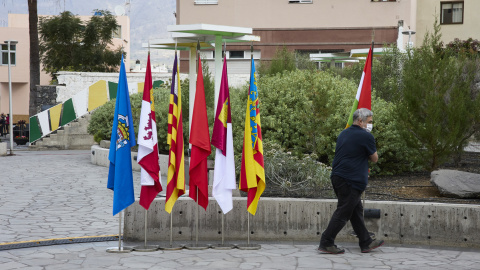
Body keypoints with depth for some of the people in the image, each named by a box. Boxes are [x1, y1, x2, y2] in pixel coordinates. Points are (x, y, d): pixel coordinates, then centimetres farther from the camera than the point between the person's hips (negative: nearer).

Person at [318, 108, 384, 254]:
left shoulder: (343, 134, 15)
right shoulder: (366, 136, -9)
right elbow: (374, 158, 1)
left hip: (337, 176, 9)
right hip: (351, 180, -9)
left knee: (356, 211, 15)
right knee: (343, 213, -3)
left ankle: (366, 243, 21)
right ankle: (326, 243, -1)